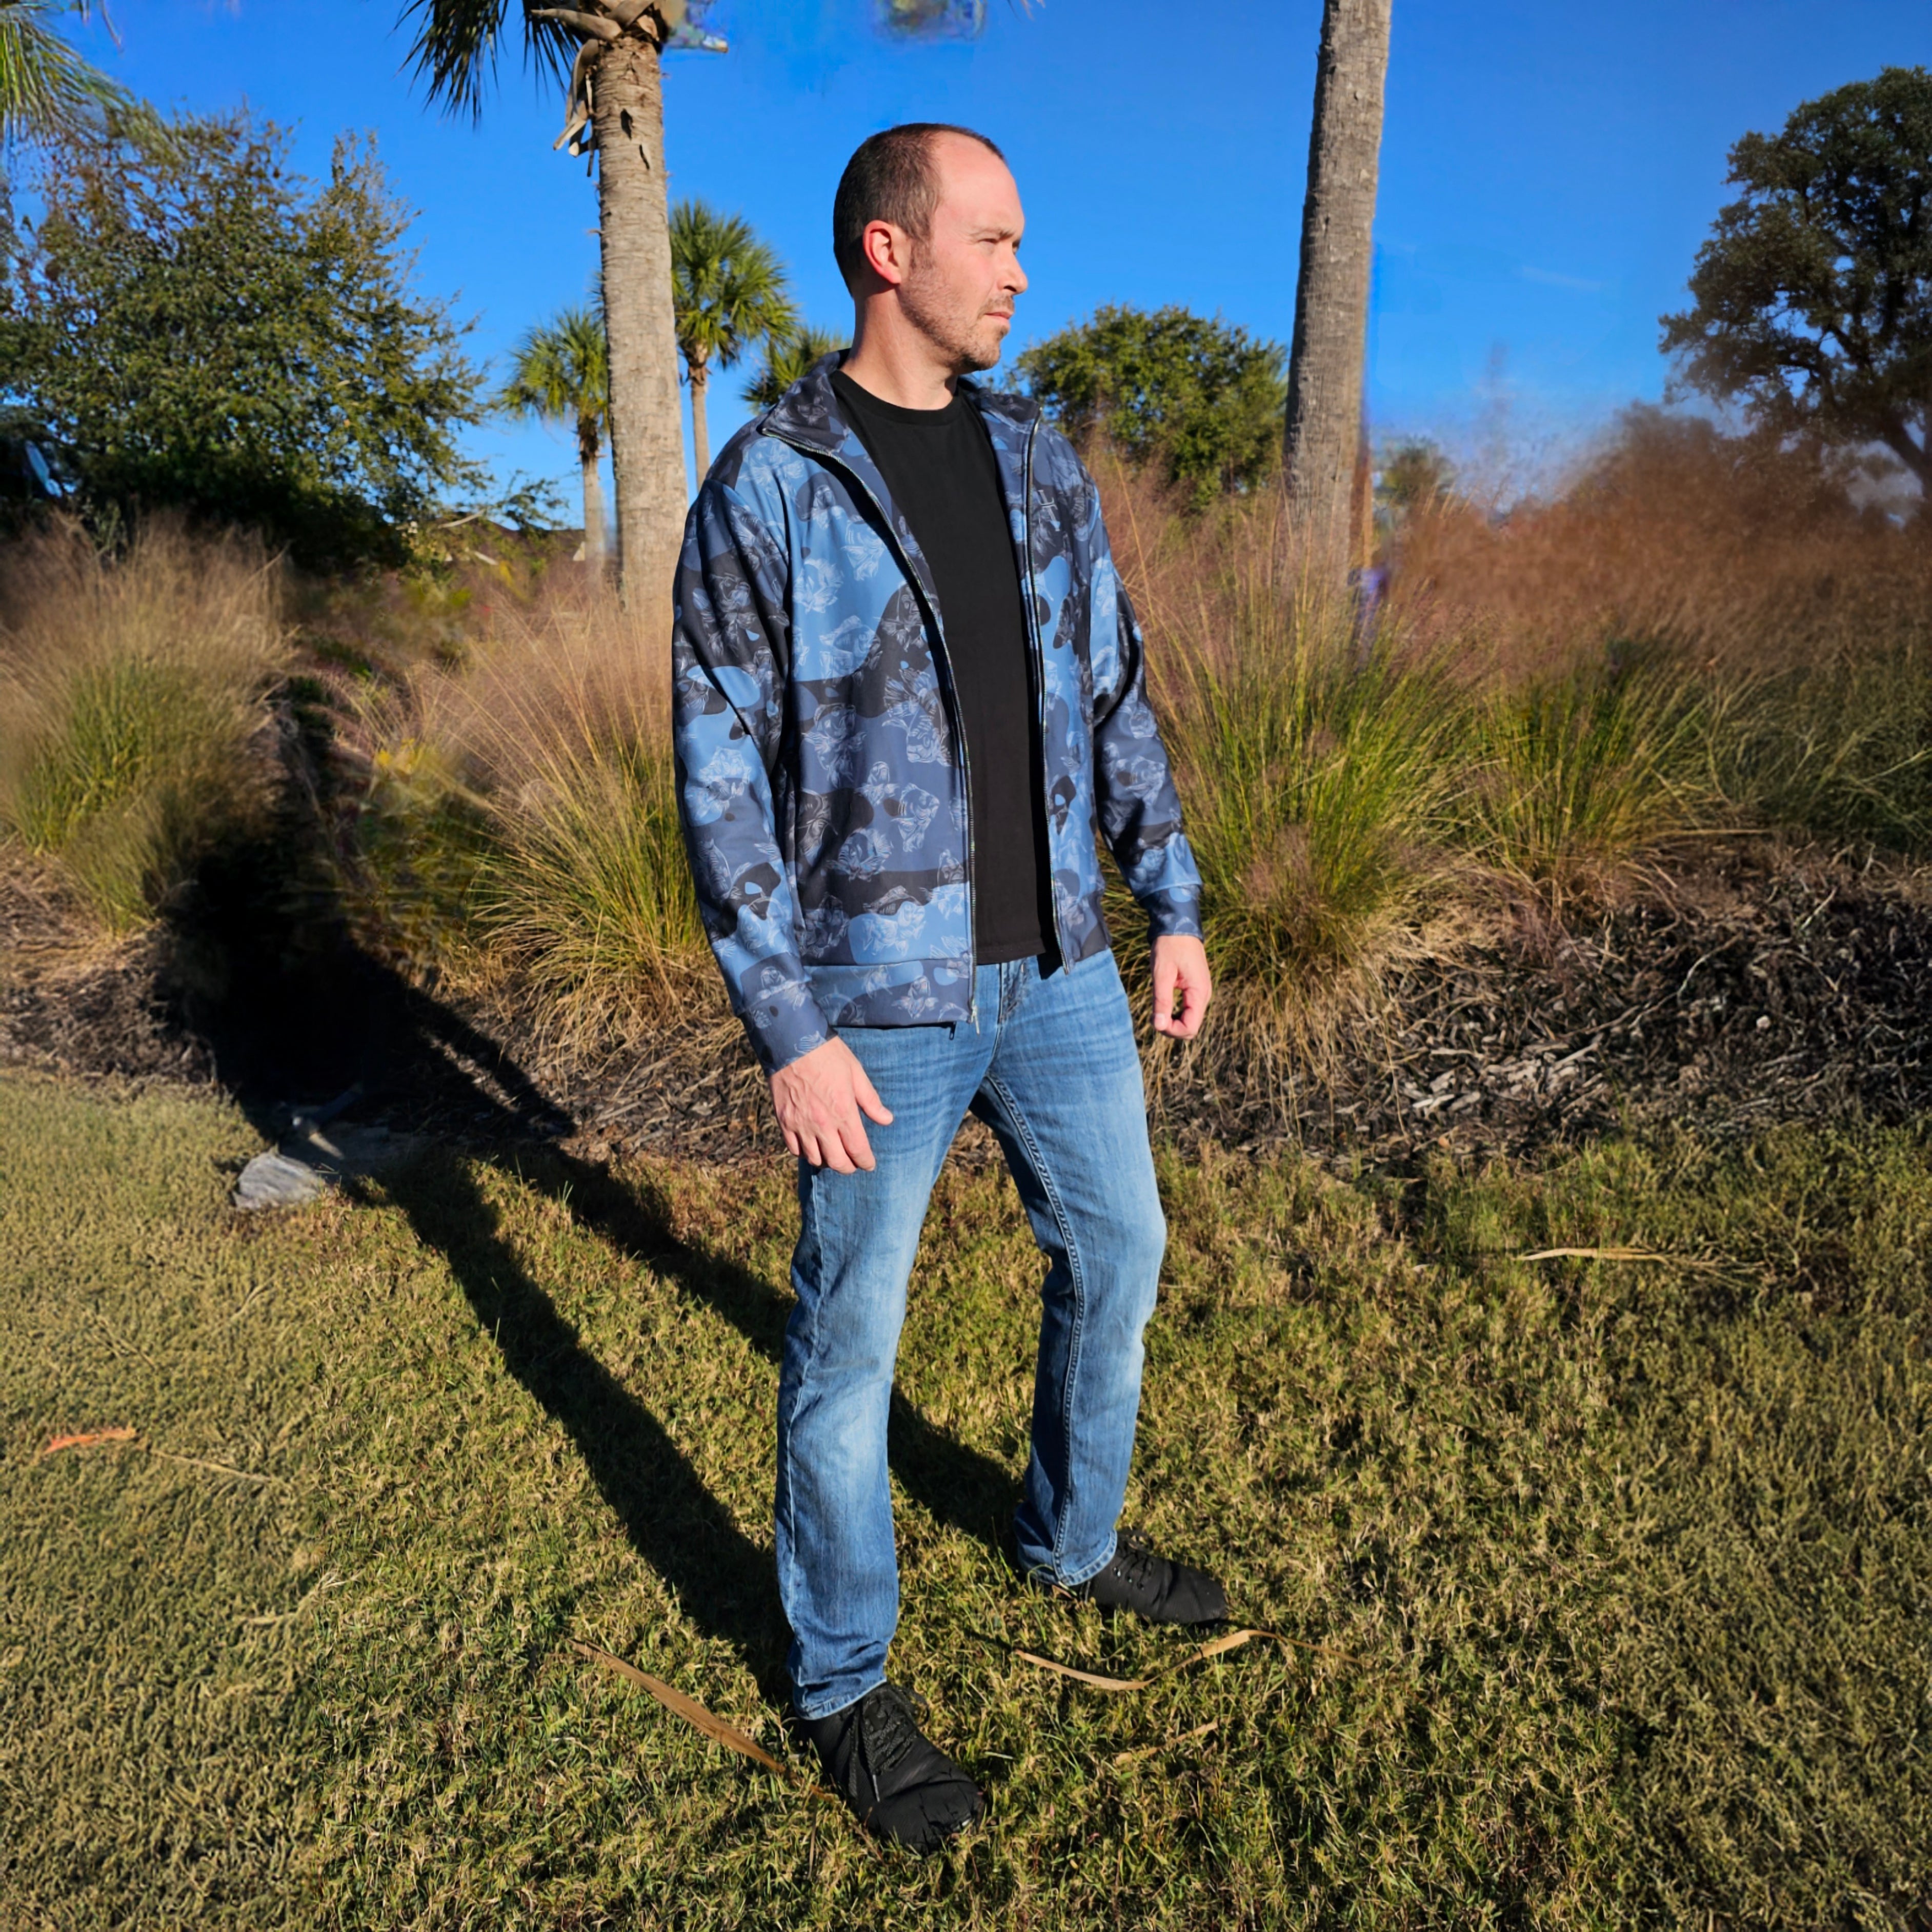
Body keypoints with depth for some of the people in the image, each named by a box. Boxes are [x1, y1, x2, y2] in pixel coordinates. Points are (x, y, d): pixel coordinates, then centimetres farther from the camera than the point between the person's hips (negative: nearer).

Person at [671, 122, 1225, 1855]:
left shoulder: (1040, 463, 8)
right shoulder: (764, 493, -10)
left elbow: (1113, 694, 12)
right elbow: (724, 779, -12)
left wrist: (1173, 904, 9)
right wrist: (790, 1032, -16)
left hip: (1056, 968, 7)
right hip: (881, 997, -6)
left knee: (1117, 1252, 19)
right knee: (852, 1338, 7)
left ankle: (1075, 1538, 45)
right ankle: (843, 1677, 30)